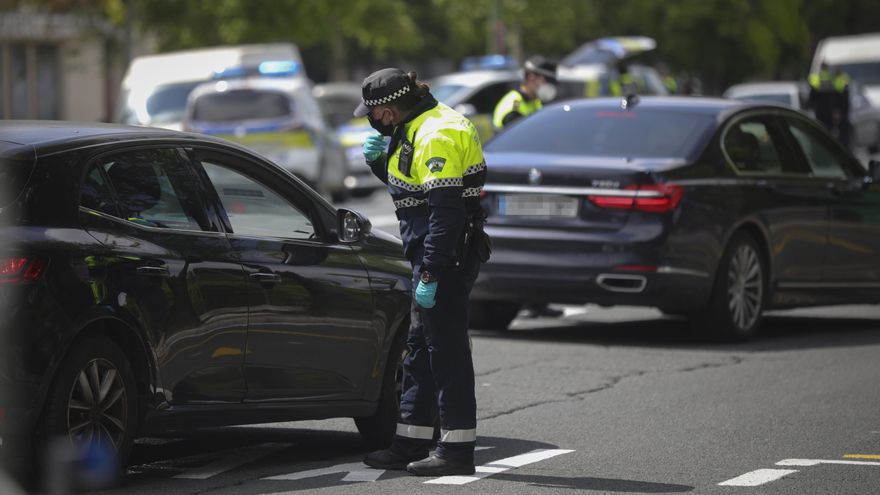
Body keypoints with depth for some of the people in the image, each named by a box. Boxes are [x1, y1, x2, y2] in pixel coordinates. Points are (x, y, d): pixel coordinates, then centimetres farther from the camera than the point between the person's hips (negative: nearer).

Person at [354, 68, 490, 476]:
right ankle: (410, 443, 22)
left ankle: (457, 450, -2)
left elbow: (446, 209, -24)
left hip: (447, 257, -11)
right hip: (430, 255, 11)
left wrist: (430, 275, -25)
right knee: (420, 349, 15)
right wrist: (379, 161, 8)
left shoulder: (438, 135, -19)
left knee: (447, 351, -6)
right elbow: (409, 187, 27)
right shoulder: (417, 129, 13)